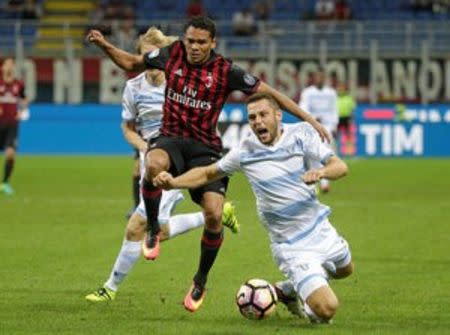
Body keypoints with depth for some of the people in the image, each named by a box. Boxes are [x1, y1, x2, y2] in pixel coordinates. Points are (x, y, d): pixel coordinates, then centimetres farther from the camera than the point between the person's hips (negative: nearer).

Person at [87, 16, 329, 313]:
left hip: (206, 147, -1)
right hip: (171, 139, 1)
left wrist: (310, 120, -9)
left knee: (214, 215, -18)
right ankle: (153, 230, -12)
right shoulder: (172, 55, 0)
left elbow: (269, 93, -4)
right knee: (154, 165, -38)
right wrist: (105, 46, 1)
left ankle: (201, 282, 8)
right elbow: (132, 63, 17)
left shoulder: (226, 72, -7)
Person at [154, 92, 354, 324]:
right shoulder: (245, 151, -9)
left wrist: (321, 172, -35)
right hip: (291, 247, -4)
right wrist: (173, 182, -13)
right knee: (326, 310, -17)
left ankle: (287, 289, 44)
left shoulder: (301, 133, -7)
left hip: (321, 230, 4)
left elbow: (340, 166, -12)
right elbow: (207, 173, 4)